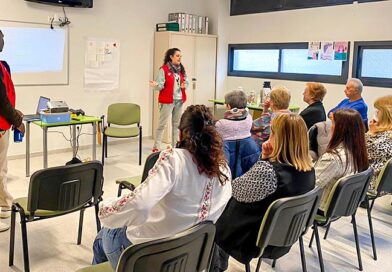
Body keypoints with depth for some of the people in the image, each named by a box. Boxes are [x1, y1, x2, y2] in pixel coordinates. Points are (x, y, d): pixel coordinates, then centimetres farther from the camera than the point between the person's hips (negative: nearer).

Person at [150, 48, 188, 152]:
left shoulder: (182, 69, 9)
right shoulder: (164, 69, -9)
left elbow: (186, 81, 14)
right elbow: (160, 85, -12)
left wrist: (185, 85, -8)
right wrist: (156, 85, -33)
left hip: (179, 100, 6)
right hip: (167, 100, -6)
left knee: (177, 124, 12)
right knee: (162, 124, -3)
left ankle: (175, 146, 21)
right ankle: (156, 147, 3)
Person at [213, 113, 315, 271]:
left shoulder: (268, 171, -34)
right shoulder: (308, 170, -8)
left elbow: (236, 189, -17)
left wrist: (264, 158, -9)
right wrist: (267, 159, -10)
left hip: (256, 240, -7)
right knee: (226, 209, 27)